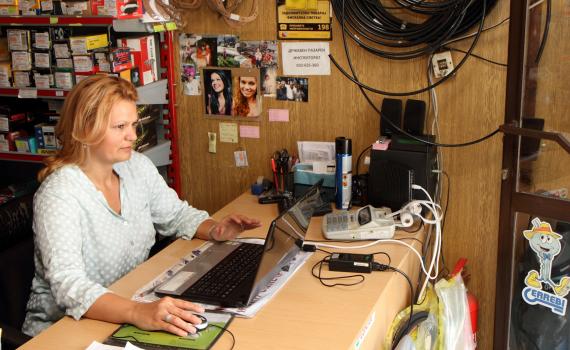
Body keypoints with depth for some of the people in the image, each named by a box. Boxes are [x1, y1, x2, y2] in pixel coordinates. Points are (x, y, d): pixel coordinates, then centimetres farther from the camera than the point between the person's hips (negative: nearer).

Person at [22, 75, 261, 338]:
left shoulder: (137, 166, 1)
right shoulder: (59, 195, -20)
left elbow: (176, 214, 16)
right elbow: (68, 285, -30)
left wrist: (214, 230, -5)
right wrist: (137, 313, -45)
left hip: (135, 301, 7)